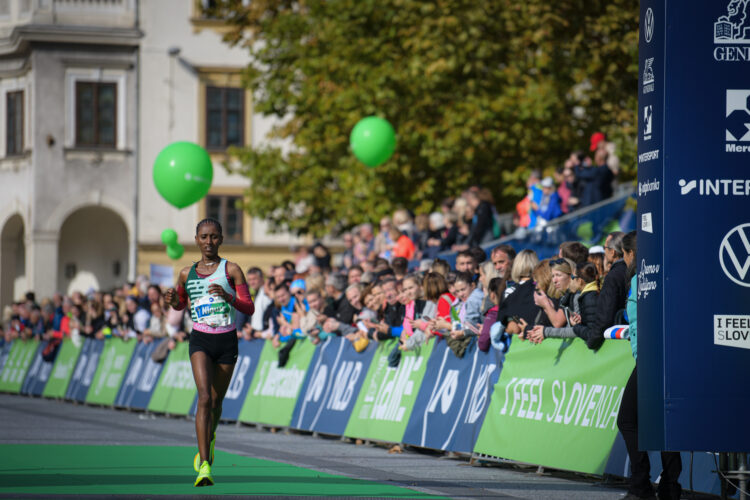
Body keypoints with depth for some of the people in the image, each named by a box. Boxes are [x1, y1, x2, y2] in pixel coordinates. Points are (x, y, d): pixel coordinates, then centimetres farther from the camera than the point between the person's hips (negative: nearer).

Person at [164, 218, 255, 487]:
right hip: (200, 341, 0)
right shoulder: (187, 273, 6)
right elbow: (181, 304, 23)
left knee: (216, 402, 13)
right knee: (205, 397, -19)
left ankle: (209, 439, 48)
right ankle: (204, 466, -26)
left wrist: (228, 297, -25)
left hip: (226, 342, 0)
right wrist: (172, 300, -1)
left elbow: (249, 308, -6)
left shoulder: (231, 270, -2)